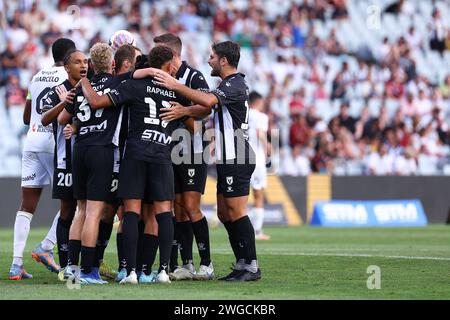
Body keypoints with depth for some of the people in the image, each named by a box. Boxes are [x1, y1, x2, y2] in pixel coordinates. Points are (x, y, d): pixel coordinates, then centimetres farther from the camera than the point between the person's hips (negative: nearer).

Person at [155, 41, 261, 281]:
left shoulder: (234, 84, -13)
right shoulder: (229, 84, 19)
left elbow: (208, 101, -31)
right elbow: (206, 109, 9)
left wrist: (175, 85, -30)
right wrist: (184, 111, -10)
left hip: (236, 159, -10)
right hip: (228, 159, 10)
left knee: (236, 212, -9)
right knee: (224, 213, 11)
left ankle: (251, 267, -6)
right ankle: (241, 263, 14)